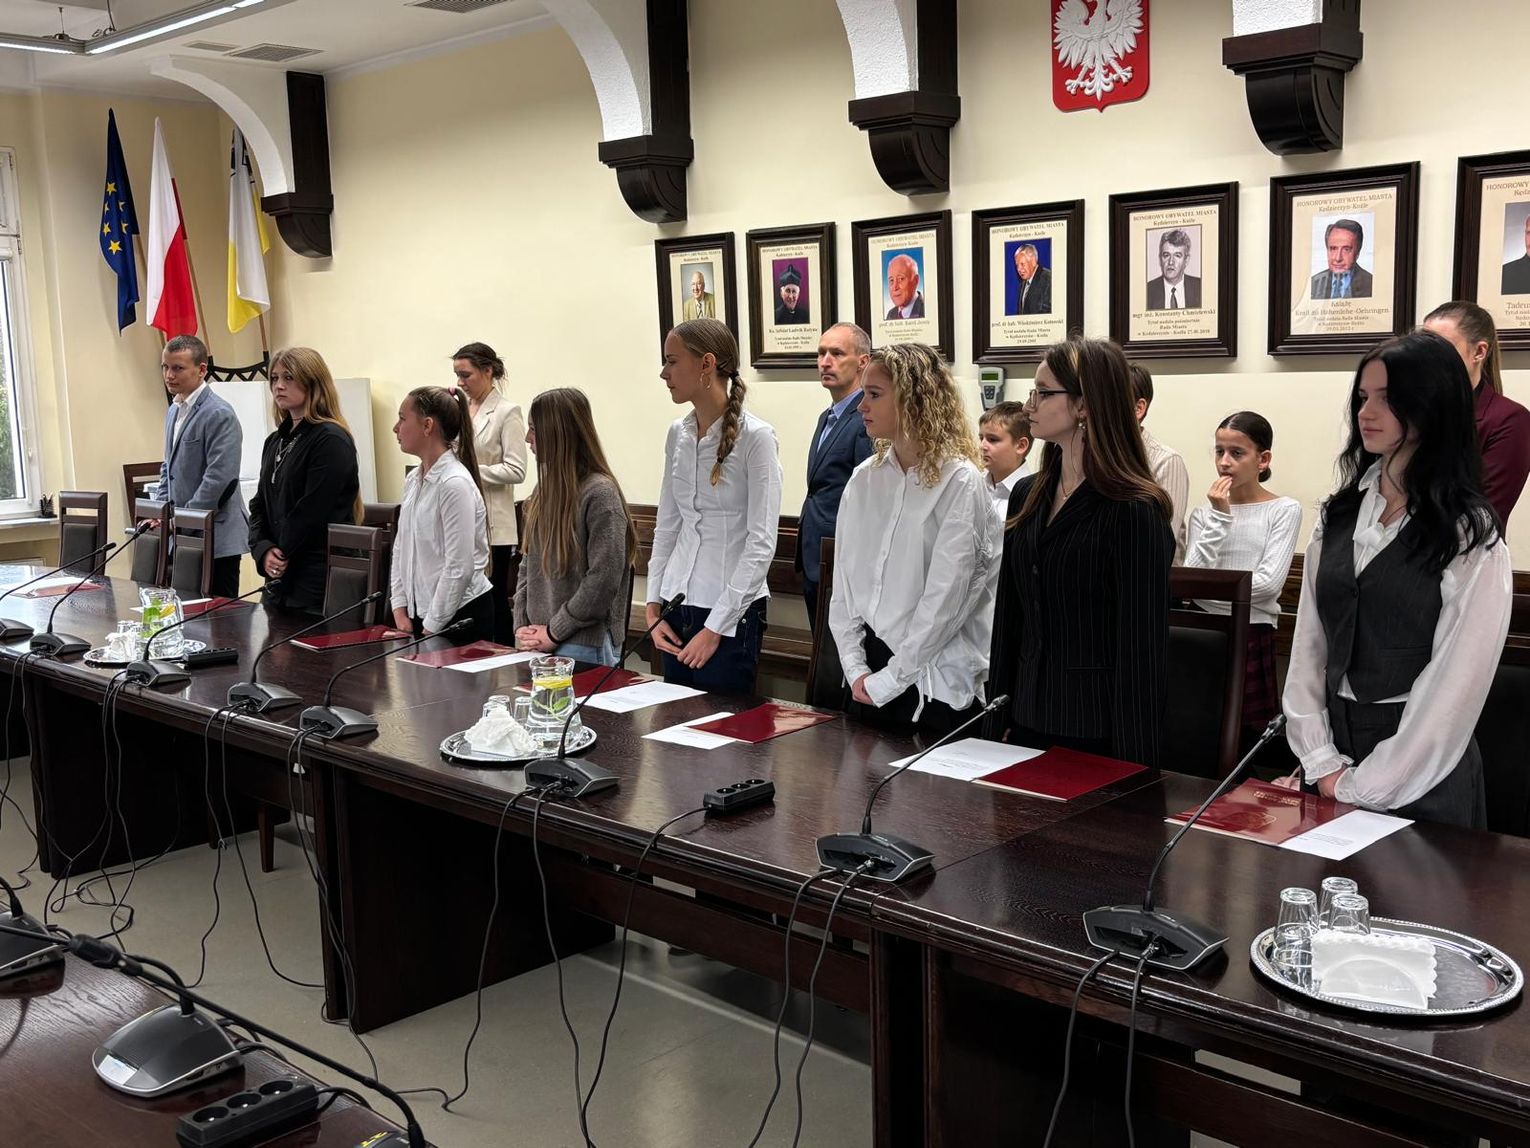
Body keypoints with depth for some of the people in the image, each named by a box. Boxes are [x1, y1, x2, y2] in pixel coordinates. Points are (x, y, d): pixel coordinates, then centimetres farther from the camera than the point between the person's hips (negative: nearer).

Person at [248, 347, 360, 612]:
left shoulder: (331, 440, -11)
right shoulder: (275, 441, 16)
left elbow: (312, 511, -16)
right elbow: (259, 505, 14)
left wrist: (282, 554, -9)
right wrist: (263, 550, -3)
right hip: (279, 576, 8)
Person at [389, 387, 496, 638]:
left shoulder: (456, 484, -17)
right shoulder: (413, 480, 7)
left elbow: (459, 569, -19)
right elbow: (401, 548, 13)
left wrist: (431, 628, -15)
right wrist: (400, 611, 5)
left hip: (461, 616, -7)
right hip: (420, 612, 7)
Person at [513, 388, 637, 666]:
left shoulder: (600, 493, -14)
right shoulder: (545, 489, 8)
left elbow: (603, 580, -17)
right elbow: (528, 564, 13)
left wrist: (554, 632, -12)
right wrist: (522, 626, 2)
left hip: (584, 644, -6)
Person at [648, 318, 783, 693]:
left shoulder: (755, 437, -12)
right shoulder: (678, 434, 6)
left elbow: (761, 542, -14)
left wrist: (715, 627, -15)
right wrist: (653, 605, 5)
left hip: (731, 612, -6)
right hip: (677, 607, 6)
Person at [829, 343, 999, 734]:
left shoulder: (960, 483, -12)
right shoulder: (864, 478, 6)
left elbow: (945, 598, -16)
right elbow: (844, 580, 6)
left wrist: (887, 681, -14)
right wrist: (856, 669, -3)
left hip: (937, 684, -5)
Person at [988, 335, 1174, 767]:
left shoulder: (1134, 512, -13)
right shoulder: (1027, 495, 7)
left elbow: (1142, 648, -14)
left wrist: (1131, 763, -15)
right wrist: (997, 722, 9)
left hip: (1098, 733, -6)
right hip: (1028, 723, 6)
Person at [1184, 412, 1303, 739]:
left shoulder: (1285, 510, 0)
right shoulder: (1204, 513, 8)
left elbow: (1269, 583, -10)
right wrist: (1220, 516, -8)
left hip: (1253, 635, -2)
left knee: (1248, 733, -2)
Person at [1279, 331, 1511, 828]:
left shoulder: (1471, 535, -9)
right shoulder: (1339, 516, 5)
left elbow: (1457, 681, -13)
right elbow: (1307, 644, 3)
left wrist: (1361, 788, -13)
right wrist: (1321, 761, -6)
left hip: (1420, 775, -4)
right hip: (1336, 750, 5)